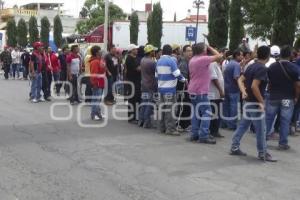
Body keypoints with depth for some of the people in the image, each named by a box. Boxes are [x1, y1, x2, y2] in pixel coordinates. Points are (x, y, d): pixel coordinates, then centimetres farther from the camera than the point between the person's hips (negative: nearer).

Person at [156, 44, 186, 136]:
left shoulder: (159, 61, 11)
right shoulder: (171, 60, -11)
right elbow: (177, 73, -15)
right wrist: (184, 79, -1)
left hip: (161, 87, 7)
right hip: (170, 88, -7)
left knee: (162, 107, 12)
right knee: (169, 108, -5)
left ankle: (162, 128, 18)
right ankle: (170, 129, -3)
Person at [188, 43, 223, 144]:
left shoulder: (192, 60, 12)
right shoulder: (203, 59, -16)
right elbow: (219, 56, -12)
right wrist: (210, 48, 0)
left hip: (193, 91, 9)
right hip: (200, 91, -9)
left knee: (196, 113, 14)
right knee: (206, 113, -6)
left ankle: (195, 134, 15)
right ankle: (203, 136, -10)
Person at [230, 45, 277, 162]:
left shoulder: (252, 66, 9)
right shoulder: (262, 68, -18)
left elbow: (241, 80, 11)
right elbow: (254, 86, -26)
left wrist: (243, 92, 0)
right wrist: (262, 101, -18)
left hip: (248, 101, 9)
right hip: (255, 103, -9)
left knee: (243, 126, 15)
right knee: (261, 129, 1)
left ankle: (235, 148, 20)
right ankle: (263, 154, 10)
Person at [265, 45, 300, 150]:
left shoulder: (272, 66, 1)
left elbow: (268, 82, 7)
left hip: (273, 98, 3)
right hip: (288, 99, -3)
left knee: (268, 118, 12)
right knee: (285, 121, 3)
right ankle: (283, 143, 6)